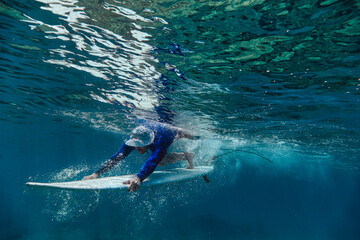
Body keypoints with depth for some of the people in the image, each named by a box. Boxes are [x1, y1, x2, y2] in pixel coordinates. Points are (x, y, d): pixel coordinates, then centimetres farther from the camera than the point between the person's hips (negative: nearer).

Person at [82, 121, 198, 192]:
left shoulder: (160, 140, -53)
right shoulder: (133, 139, -37)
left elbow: (153, 161, -67)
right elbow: (117, 156, -40)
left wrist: (138, 178, -84)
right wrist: (96, 173, -50)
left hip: (177, 135, -4)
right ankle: (185, 156, 24)